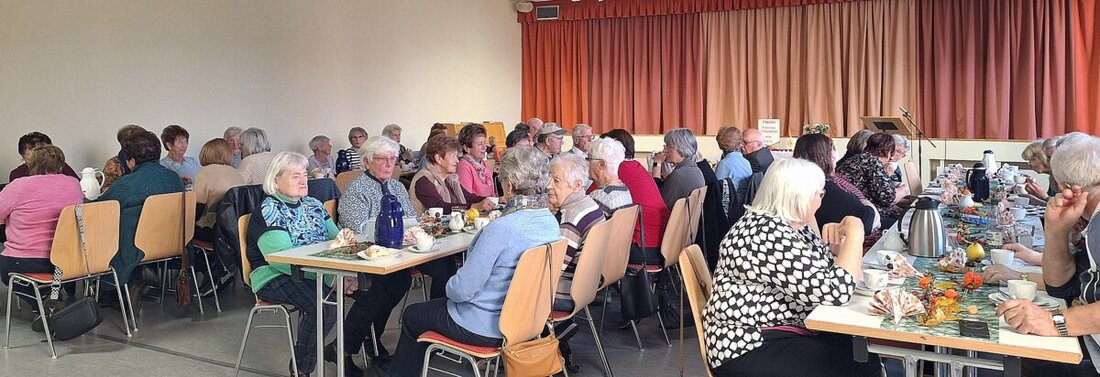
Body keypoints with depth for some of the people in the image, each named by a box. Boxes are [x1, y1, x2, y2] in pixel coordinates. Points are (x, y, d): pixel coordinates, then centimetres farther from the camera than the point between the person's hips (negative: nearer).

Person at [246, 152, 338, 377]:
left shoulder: (313, 205, 17)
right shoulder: (268, 211, -7)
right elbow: (282, 258, -20)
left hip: (319, 272, 7)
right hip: (276, 277, -7)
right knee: (323, 305, -33)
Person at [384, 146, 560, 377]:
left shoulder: (501, 228, -31)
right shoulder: (550, 221, -6)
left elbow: (462, 290, -24)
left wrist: (450, 286, -4)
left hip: (487, 328, -8)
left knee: (411, 316, 18)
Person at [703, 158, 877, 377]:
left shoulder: (793, 227, 8)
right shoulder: (770, 234, -23)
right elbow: (835, 291, -24)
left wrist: (838, 241, 0)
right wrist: (854, 234, -13)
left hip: (791, 331, 9)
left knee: (868, 359, -3)